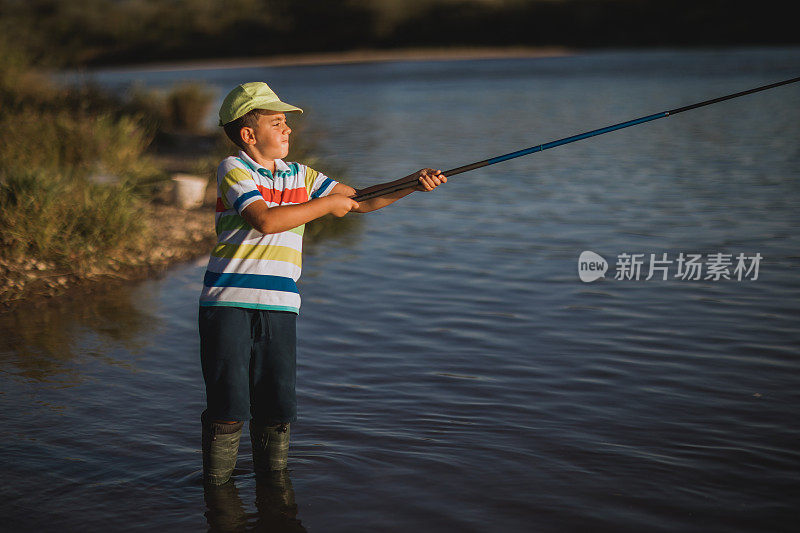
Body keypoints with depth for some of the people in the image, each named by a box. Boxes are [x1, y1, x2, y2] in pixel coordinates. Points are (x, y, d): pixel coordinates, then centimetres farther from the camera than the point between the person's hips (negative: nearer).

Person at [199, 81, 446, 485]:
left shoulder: (300, 176, 15)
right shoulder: (233, 170, -4)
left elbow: (359, 201, 14)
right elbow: (266, 221, -19)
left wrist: (412, 185, 1)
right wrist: (326, 203, -10)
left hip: (279, 305, 5)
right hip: (228, 301, -5)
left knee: (277, 403, 3)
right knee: (229, 404, -3)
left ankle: (273, 478, 20)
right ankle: (216, 485, 13)